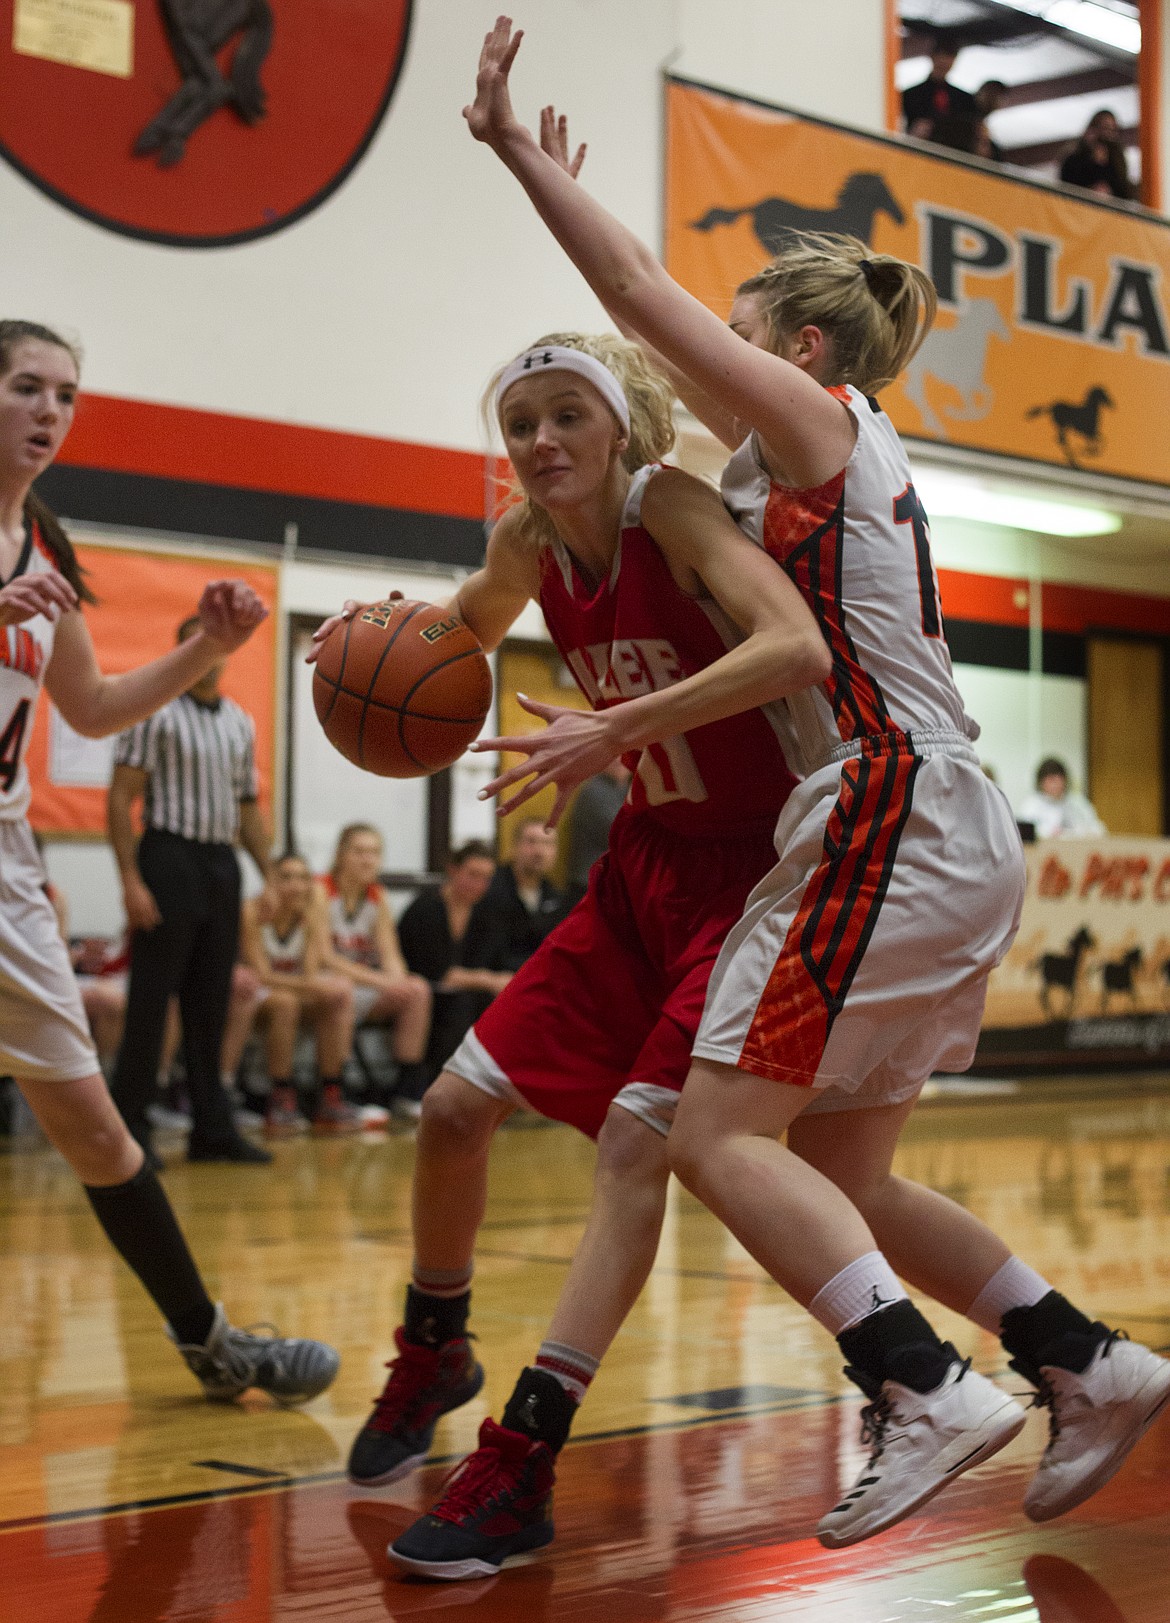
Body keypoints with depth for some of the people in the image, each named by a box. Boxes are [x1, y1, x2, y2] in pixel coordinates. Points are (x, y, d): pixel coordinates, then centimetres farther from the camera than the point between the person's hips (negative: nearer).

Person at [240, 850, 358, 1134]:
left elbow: (311, 974, -16)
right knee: (285, 1001, -37)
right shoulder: (254, 911, -16)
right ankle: (281, 1100, -30)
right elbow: (261, 975, -22)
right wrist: (307, 985, -34)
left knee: (337, 999, -25)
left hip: (299, 996, 4)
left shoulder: (313, 911, -5)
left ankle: (329, 1098, -23)